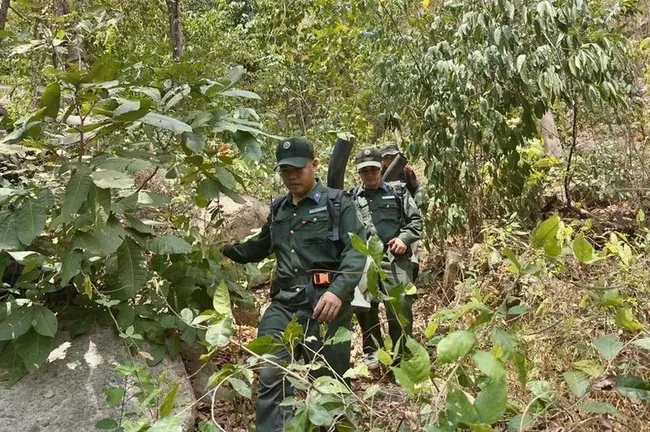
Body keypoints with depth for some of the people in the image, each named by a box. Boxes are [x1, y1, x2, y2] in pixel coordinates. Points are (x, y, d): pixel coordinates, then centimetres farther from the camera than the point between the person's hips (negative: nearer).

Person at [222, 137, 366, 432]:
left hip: (324, 304, -4)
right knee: (270, 379, -8)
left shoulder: (338, 204, 2)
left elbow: (356, 252, -10)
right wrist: (223, 249, 22)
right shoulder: (278, 209, 18)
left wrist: (338, 291, -25)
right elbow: (258, 248, 33)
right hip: (283, 304, 4)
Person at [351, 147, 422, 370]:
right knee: (365, 309, 6)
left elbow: (415, 220, 10)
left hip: (395, 259, -2)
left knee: (401, 308, -6)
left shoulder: (398, 191, 11)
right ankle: (371, 351, 26)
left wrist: (404, 239, -5)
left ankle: (400, 356, 8)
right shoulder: (352, 198, 14)